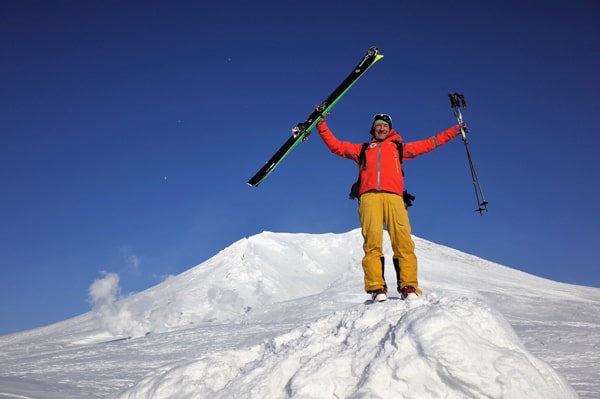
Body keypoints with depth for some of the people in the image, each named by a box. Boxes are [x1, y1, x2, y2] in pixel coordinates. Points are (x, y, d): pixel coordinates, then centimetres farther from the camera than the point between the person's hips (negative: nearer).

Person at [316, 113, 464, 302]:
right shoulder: (362, 149, 33)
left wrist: (455, 130, 33)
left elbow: (429, 143, 33)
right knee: (372, 240, -19)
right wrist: (321, 124, 25)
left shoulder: (399, 147, 33)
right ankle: (376, 288, -24)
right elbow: (335, 145, 30)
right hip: (369, 196, 0)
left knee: (403, 240, -19)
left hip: (393, 196, 0)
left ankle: (409, 286, -21)